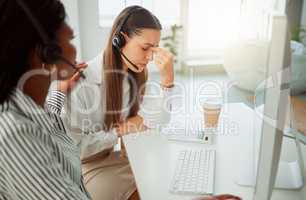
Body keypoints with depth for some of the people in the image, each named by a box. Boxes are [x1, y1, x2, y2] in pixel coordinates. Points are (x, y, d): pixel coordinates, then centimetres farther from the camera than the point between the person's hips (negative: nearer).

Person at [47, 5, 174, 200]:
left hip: (108, 155, 6)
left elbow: (157, 120, -13)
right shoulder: (81, 80, -27)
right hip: (79, 165, -6)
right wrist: (121, 130, -19)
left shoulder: (135, 73, -7)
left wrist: (167, 77, -24)